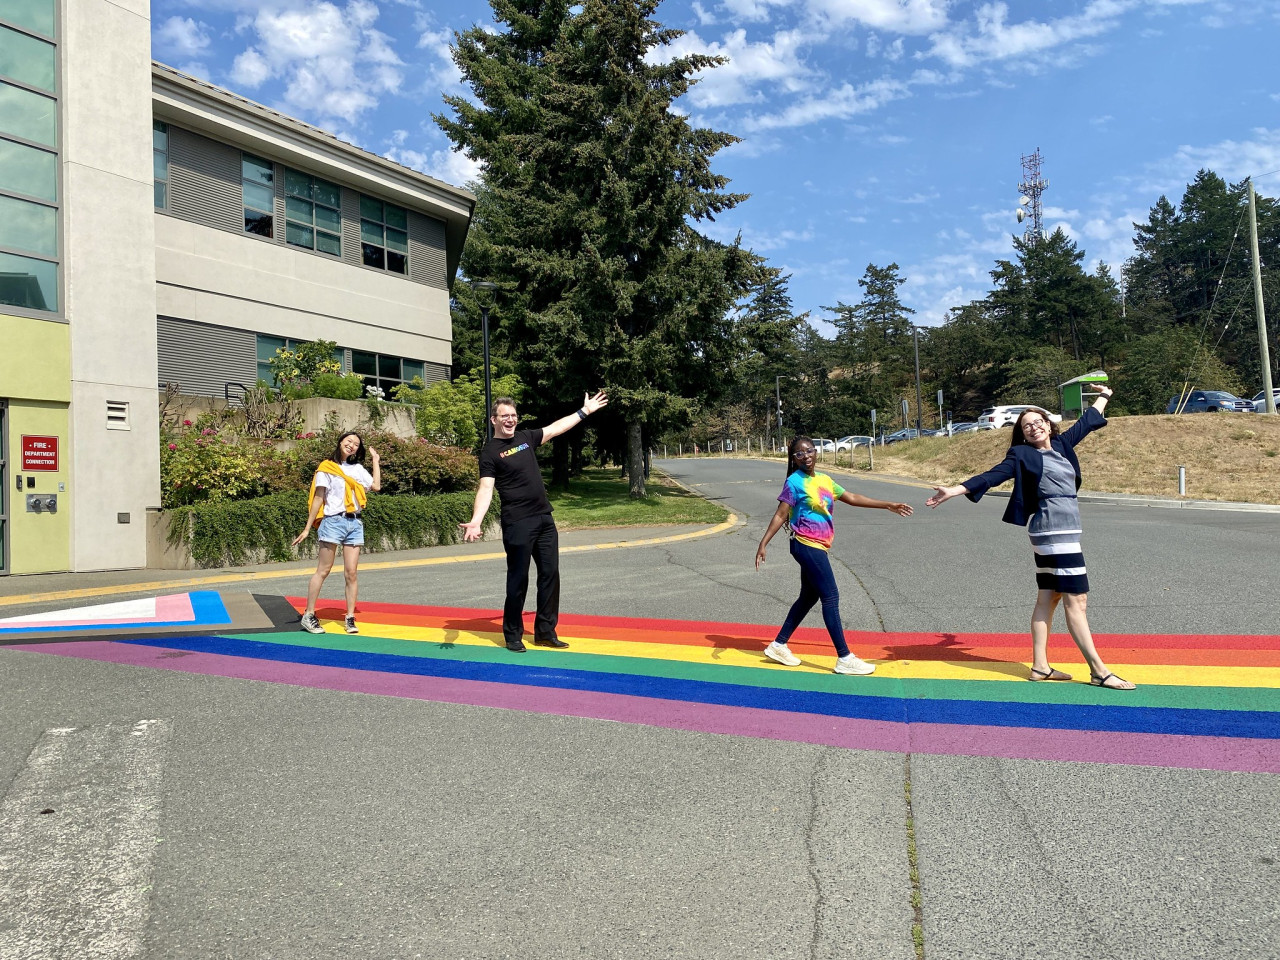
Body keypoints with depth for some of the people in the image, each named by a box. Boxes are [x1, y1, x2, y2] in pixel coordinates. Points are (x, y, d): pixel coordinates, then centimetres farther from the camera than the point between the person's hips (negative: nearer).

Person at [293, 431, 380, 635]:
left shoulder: (358, 469, 16)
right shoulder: (327, 468, 3)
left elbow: (376, 486, 2)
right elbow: (318, 498, 1)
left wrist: (376, 461, 14)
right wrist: (307, 528, -2)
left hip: (354, 523, 4)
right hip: (334, 521, -4)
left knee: (350, 573, 1)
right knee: (323, 571, -3)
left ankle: (350, 618, 5)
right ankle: (308, 616, 5)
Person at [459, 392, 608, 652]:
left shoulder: (525, 437, 11)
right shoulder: (490, 452, -8)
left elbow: (556, 428, 24)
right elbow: (486, 489, -18)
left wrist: (584, 411, 28)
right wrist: (475, 522, -33)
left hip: (544, 519, 7)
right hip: (518, 524, -7)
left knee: (550, 574, 9)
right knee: (518, 580, 1)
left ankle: (545, 631, 20)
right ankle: (513, 635, 15)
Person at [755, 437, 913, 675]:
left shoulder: (824, 480, 11)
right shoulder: (795, 482, -9)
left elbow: (852, 498, 16)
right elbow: (780, 515, -10)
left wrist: (888, 505, 15)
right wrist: (763, 543, -17)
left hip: (816, 548, 8)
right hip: (806, 546, -8)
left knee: (808, 597, 14)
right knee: (831, 596, -8)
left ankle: (778, 645, 25)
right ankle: (844, 658, -3)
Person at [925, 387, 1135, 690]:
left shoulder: (1061, 445, 15)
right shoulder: (1022, 454, -3)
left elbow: (1086, 423, 30)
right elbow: (993, 475, -10)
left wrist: (1103, 397, 43)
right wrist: (955, 490, -21)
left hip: (1060, 532, 8)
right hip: (1056, 532, -8)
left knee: (1048, 598, 8)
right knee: (1076, 599, -6)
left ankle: (1040, 666, 12)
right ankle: (1099, 671, -3)